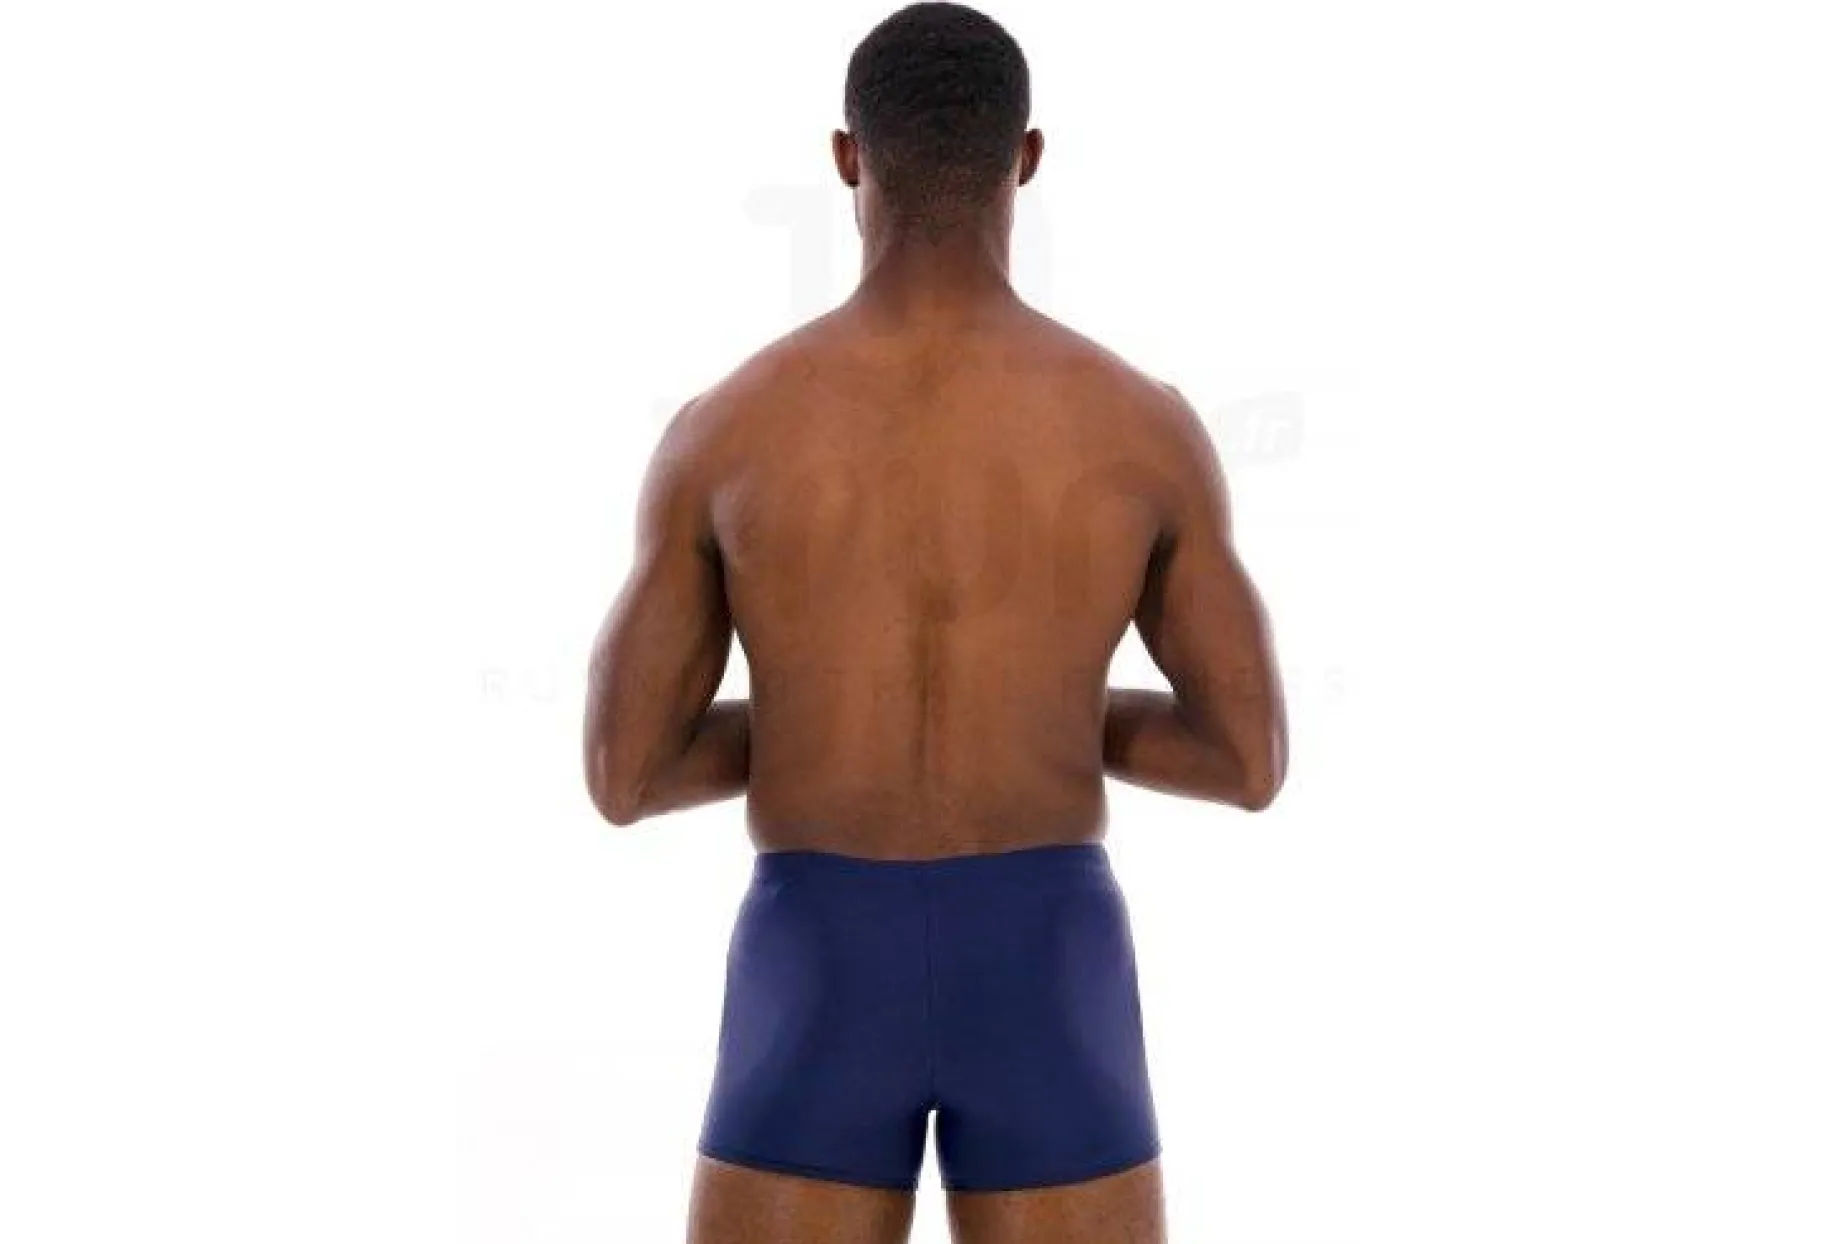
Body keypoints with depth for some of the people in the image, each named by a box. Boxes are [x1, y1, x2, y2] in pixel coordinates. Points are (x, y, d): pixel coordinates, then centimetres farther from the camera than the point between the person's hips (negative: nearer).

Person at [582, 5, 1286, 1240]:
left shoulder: (722, 433, -6)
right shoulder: (1147, 426, -6)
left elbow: (622, 778, -1)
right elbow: (1251, 762, 1)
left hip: (821, 990, 0)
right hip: (1043, 977, 0)